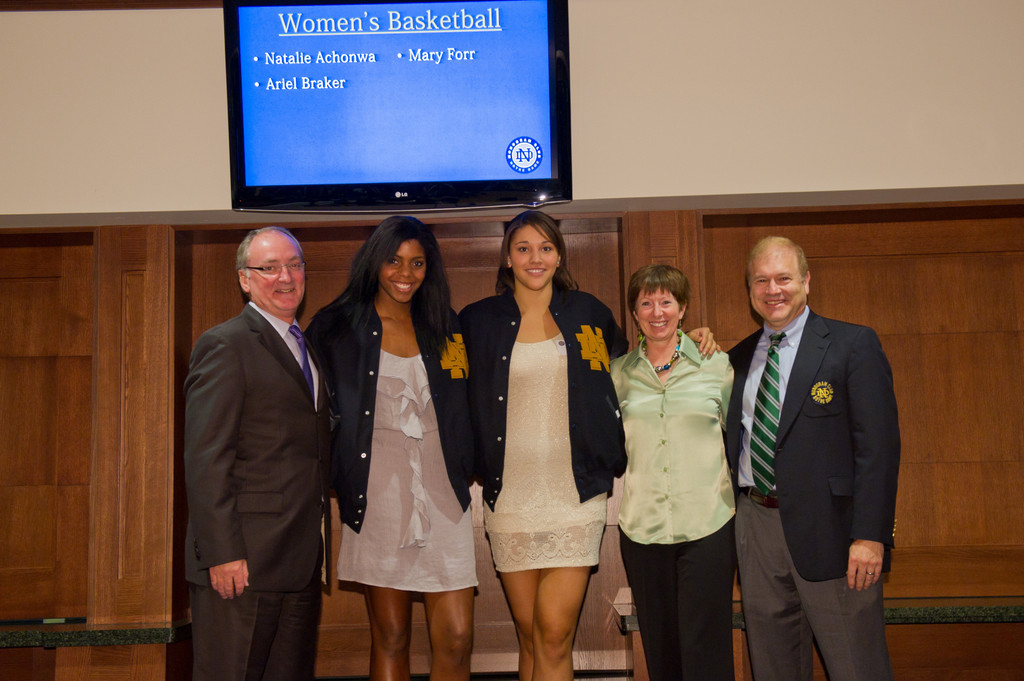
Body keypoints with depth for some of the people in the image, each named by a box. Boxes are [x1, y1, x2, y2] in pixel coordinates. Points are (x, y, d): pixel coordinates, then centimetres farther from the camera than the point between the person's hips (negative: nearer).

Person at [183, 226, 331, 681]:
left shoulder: (307, 347, 17)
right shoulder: (224, 345, -7)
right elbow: (205, 460, -14)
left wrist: (318, 545, 12)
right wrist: (223, 554, -19)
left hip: (301, 560, 8)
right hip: (242, 561, -7)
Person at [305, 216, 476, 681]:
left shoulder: (443, 327, 11)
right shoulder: (336, 328, 2)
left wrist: (466, 471, 7)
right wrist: (340, 480, -2)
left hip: (442, 497, 3)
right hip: (379, 499, -2)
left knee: (457, 640, 0)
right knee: (390, 639, 6)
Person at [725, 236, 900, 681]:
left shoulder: (853, 344, -3)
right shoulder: (740, 357, 13)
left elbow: (878, 444, -10)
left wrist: (870, 535, -17)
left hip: (827, 527, -5)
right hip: (756, 524, 5)